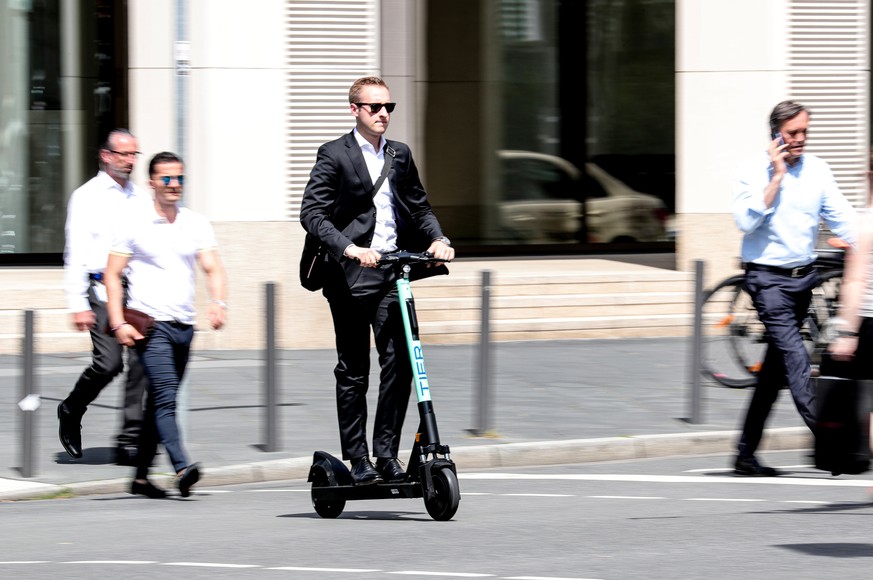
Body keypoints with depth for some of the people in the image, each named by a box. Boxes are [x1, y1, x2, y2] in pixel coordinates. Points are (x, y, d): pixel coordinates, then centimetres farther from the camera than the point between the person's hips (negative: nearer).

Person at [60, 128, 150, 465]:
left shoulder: (140, 198, 16)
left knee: (140, 364, -5)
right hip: (102, 289, -5)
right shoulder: (87, 197, 0)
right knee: (109, 362, -14)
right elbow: (76, 254, -4)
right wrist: (78, 304, -12)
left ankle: (129, 443, -1)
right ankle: (71, 413, 14)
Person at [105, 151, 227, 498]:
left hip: (184, 326, 5)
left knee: (160, 402, 11)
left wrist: (218, 303, -17)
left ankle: (141, 476, 20)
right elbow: (112, 274, 0)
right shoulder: (133, 223, 0)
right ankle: (181, 469, -29)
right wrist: (118, 323, -10)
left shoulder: (197, 225, 11)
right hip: (150, 325, -5)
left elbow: (213, 269, 4)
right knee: (165, 396, -18)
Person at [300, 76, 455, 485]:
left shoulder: (400, 155, 16)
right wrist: (350, 249, -23)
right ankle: (358, 461, 8)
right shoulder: (334, 155, -2)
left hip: (393, 272, 4)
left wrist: (437, 239, 2)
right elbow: (312, 213, -11)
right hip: (351, 275, -4)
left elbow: (419, 207, 23)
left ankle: (386, 453, 1)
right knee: (353, 371, 2)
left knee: (400, 362, -7)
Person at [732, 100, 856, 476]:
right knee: (795, 357, -18)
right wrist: (776, 178, -17)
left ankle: (746, 454, 17)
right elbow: (746, 222, -18)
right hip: (768, 279, -6)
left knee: (775, 369, 10)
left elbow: (841, 217, 3)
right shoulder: (754, 171, -6)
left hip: (803, 277, 6)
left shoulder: (817, 170, 6)